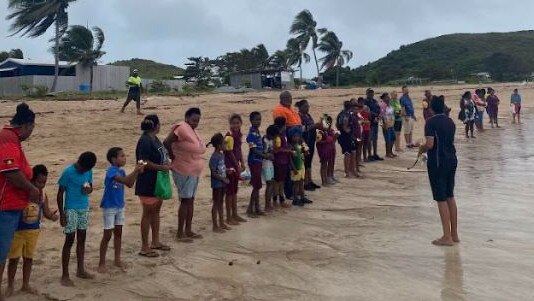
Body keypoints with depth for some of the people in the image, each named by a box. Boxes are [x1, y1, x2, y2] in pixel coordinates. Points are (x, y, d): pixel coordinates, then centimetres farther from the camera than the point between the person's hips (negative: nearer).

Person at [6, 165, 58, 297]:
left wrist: (53, 216, -20)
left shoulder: (43, 195, -3)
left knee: (29, 258, 14)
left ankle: (25, 284, 28)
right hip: (17, 230, -4)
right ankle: (10, 286, 20)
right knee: (14, 258, 3)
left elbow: (46, 212, 1)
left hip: (34, 230, 4)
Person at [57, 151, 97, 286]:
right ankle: (65, 275, 3)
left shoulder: (89, 171, 2)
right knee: (70, 240, -4)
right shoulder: (68, 172, -15)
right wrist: (61, 214, -12)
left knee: (82, 239, 12)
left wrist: (89, 189, -11)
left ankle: (81, 270, 24)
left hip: (84, 208, 6)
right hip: (71, 209, -6)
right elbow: (60, 194, -10)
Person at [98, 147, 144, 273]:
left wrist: (137, 172, -8)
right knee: (107, 235, -1)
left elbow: (130, 184, 3)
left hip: (120, 206, 8)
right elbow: (124, 180, -32)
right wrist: (135, 171, -31)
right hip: (109, 207, -8)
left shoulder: (121, 171, 5)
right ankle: (102, 263, 9)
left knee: (118, 232, 13)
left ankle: (117, 259, 24)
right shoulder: (111, 170, -19)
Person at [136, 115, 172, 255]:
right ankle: (145, 247, 9)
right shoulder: (145, 141, -19)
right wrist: (162, 167, -21)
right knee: (148, 213, -1)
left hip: (157, 181, 10)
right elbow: (144, 162, -25)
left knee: (156, 210, 18)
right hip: (148, 183, -10)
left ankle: (155, 242, 31)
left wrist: (167, 165, 5)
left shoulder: (155, 139, 10)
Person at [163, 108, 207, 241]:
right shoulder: (182, 128, -17)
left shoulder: (193, 130, 10)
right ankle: (180, 233, 6)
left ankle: (188, 230, 24)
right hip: (184, 172, -9)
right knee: (185, 201, -4)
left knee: (191, 200, 14)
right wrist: (173, 157, -13)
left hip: (194, 172, 9)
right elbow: (166, 143, -22)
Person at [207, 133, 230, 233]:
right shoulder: (214, 157, -19)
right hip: (217, 184, -9)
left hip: (222, 183, 9)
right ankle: (215, 226, 9)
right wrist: (223, 179, -18)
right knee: (216, 203, 0)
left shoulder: (222, 155, 6)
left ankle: (222, 223, 28)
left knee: (221, 202, 16)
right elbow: (213, 173, -19)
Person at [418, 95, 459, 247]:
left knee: (441, 199, -2)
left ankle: (447, 237, 2)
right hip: (452, 160, 7)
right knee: (450, 197, 15)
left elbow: (430, 144, -21)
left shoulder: (431, 122, -13)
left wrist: (421, 148, 0)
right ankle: (454, 234, 22)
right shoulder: (450, 121, 9)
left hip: (437, 162, -7)